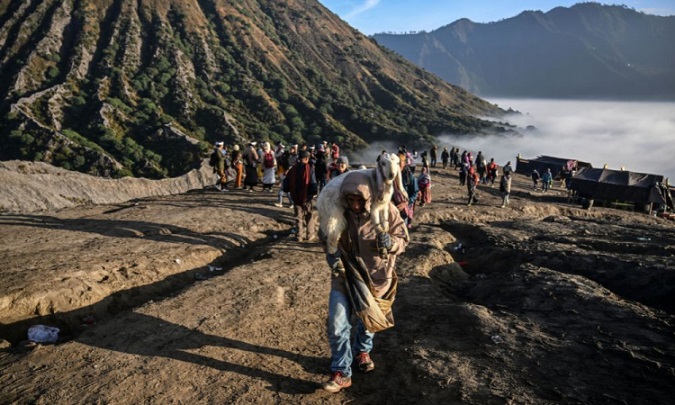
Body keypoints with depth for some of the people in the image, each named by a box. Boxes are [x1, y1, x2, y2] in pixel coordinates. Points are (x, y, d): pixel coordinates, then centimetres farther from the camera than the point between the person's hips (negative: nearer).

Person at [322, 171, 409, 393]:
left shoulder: (385, 210, -19)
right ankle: (341, 373, 14)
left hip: (375, 277, 0)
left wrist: (390, 242, -33)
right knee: (337, 325, -6)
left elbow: (403, 238, -9)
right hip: (345, 275, 0)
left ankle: (362, 350, 54)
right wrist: (332, 256, -21)